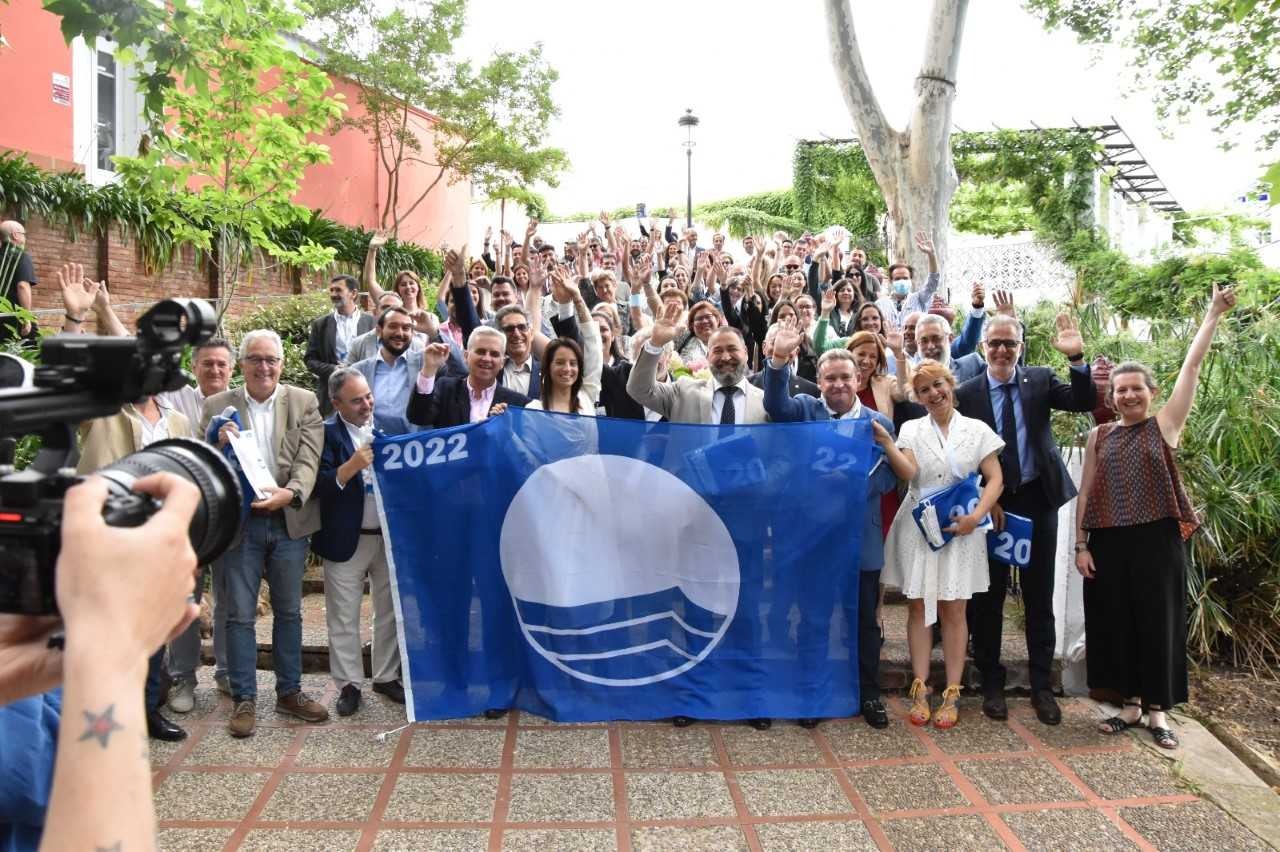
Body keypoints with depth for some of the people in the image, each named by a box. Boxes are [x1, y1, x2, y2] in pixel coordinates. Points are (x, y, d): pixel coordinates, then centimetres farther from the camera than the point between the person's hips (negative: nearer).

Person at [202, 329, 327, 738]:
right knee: (240, 614, 5)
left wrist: (290, 493, -24)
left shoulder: (304, 402, 2)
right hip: (238, 521, -1)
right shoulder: (217, 406, 2)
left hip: (289, 520, 1)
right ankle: (244, 699, 17)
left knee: (289, 611, 12)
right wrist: (218, 443, -21)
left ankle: (289, 691, 26)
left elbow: (308, 460, -5)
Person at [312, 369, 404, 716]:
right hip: (347, 540, -3)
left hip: (392, 535, 3)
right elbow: (318, 485, -15)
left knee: (390, 611, 13)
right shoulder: (327, 433, -6)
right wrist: (352, 466, -27)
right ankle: (349, 684, 20)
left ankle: (386, 676, 27)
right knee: (343, 617, 6)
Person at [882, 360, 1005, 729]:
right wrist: (886, 444, -25)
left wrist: (975, 516, -12)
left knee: (953, 610, 2)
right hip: (917, 526, 1)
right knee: (918, 606, 2)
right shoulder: (912, 429, 5)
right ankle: (920, 689, 9)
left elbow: (995, 480, 1)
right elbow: (908, 472, -10)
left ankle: (952, 694, 8)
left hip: (960, 529, -1)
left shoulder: (978, 430, 4)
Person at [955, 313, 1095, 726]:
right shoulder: (967, 393, -3)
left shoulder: (1040, 380, 2)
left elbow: (1084, 403, -12)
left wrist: (1077, 358, -25)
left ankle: (1042, 686, 21)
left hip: (1038, 499, 1)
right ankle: (991, 684, 20)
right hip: (990, 503, -1)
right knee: (988, 597, 7)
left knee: (1040, 597, 9)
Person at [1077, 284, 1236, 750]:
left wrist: (1214, 314, -7)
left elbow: (1192, 366, -4)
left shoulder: (1165, 424, 2)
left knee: (1158, 620, 4)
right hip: (1108, 542, 2)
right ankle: (1131, 702, 22)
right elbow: (1086, 492, 7)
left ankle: (1157, 709, 17)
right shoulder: (1099, 436, 8)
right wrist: (1081, 545, 2)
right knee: (1115, 621, 7)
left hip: (1157, 539, -2)